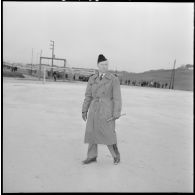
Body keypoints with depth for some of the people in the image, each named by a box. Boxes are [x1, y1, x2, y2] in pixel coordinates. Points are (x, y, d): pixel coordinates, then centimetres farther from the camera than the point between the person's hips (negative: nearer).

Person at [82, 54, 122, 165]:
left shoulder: (114, 79, -6)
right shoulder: (92, 79, 7)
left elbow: (117, 98, -8)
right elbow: (88, 96, 10)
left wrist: (117, 114, -13)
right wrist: (84, 110, 7)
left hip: (107, 110, -4)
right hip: (94, 109, 4)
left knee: (109, 134, -1)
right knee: (91, 133, 6)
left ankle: (116, 155, 23)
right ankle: (92, 156, 21)